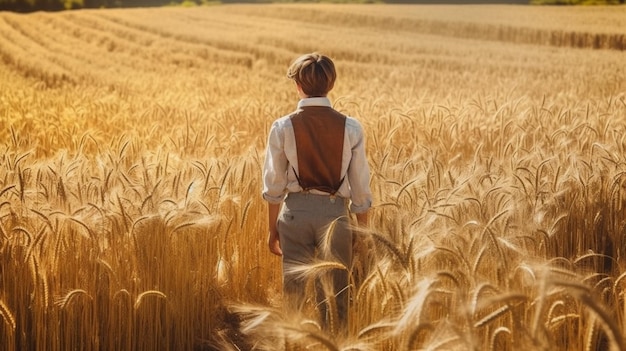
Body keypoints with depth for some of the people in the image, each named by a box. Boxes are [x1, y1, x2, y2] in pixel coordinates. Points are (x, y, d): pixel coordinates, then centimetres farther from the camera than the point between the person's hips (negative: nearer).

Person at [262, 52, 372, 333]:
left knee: (294, 293, 11)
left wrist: (273, 228, 12)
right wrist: (362, 233, 10)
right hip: (335, 213, 0)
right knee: (336, 299, 8)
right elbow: (360, 187, -1)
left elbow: (273, 185, 0)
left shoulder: (283, 127, -5)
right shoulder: (350, 128, -4)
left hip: (296, 212, 0)